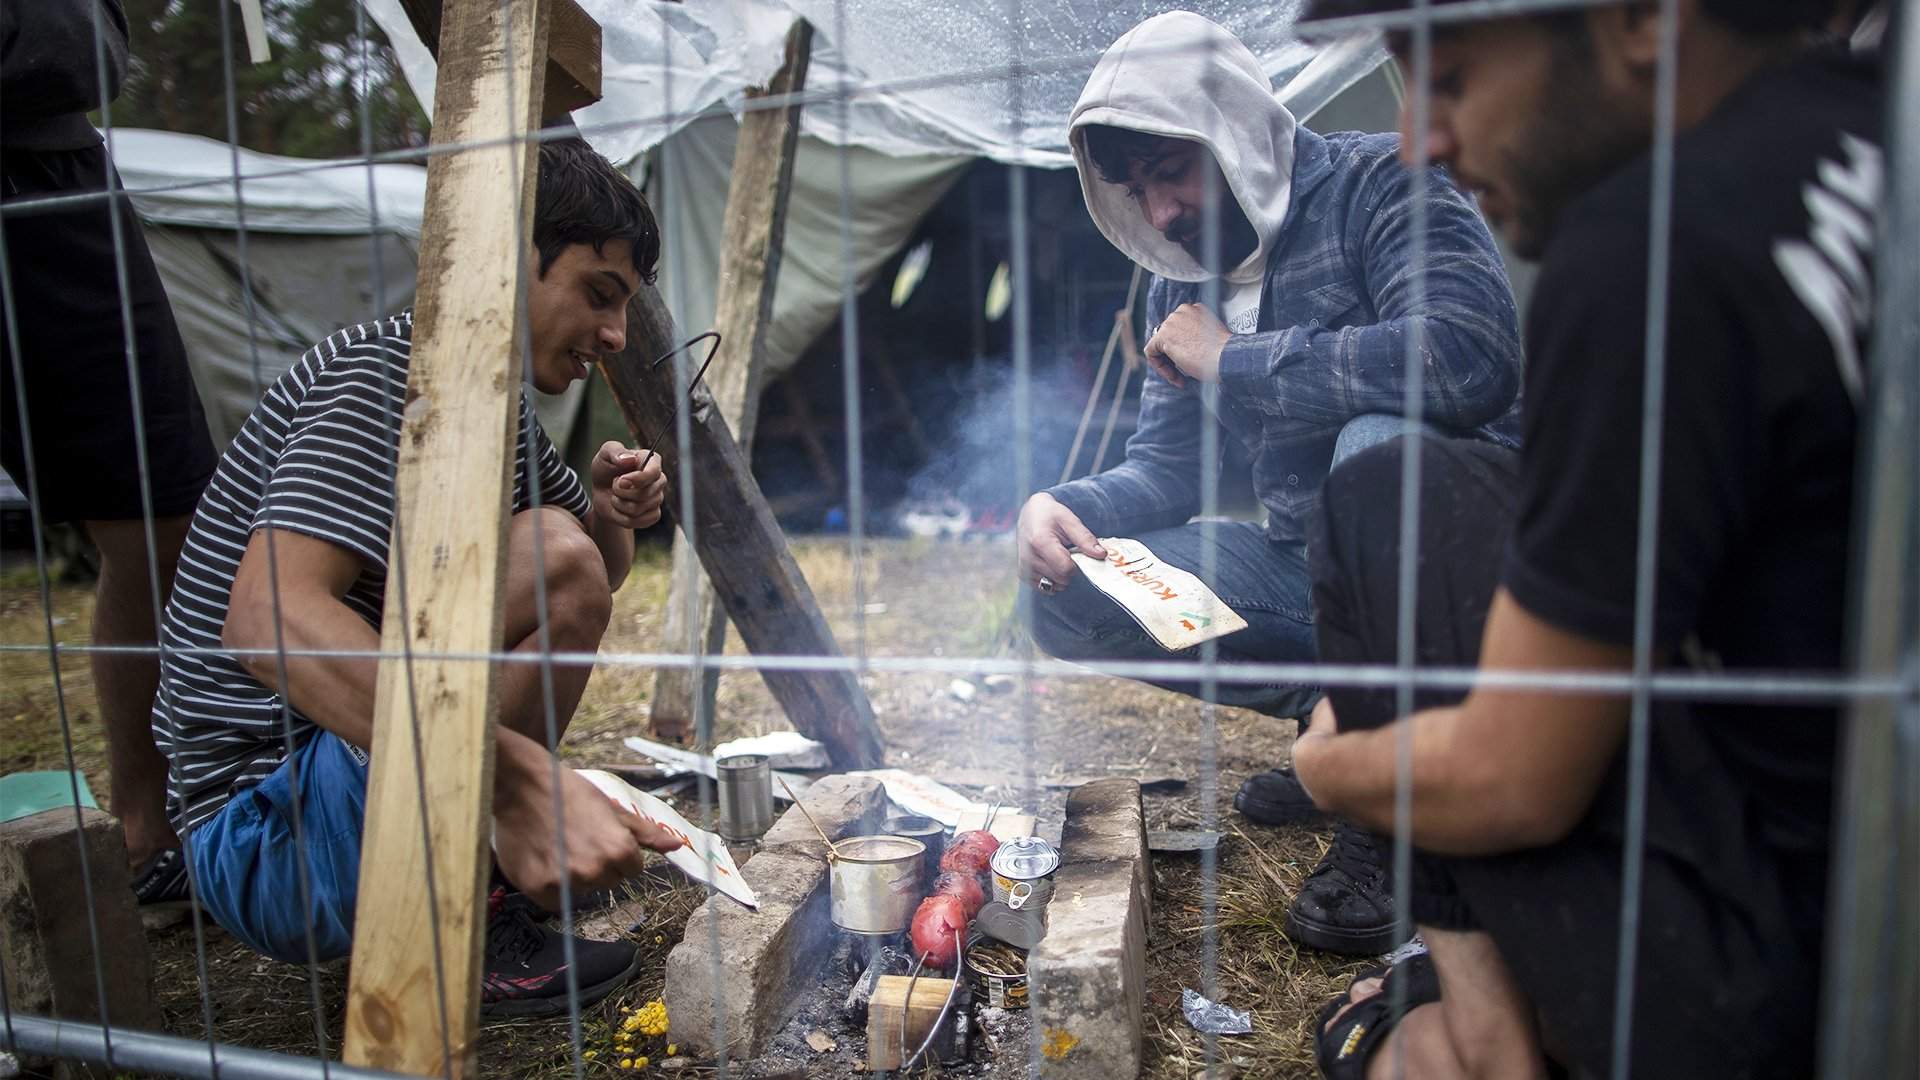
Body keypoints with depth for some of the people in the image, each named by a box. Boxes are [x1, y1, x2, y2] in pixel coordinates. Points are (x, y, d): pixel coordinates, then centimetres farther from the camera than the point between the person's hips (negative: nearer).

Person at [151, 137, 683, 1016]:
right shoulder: (381, 373, -19)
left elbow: (598, 578, 18)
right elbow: (268, 619, -35)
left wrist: (612, 520, -6)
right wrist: (521, 778, -44)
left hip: (369, 768, 9)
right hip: (264, 838, -9)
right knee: (553, 558, -25)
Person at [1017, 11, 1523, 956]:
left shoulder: (1374, 186, -14)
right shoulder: (1179, 283, 6)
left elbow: (1469, 358, -32)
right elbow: (1164, 465, 7)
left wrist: (1232, 361, -23)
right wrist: (1065, 506, -15)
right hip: (1306, 562, 7)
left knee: (1379, 442, -39)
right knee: (1064, 595, -6)